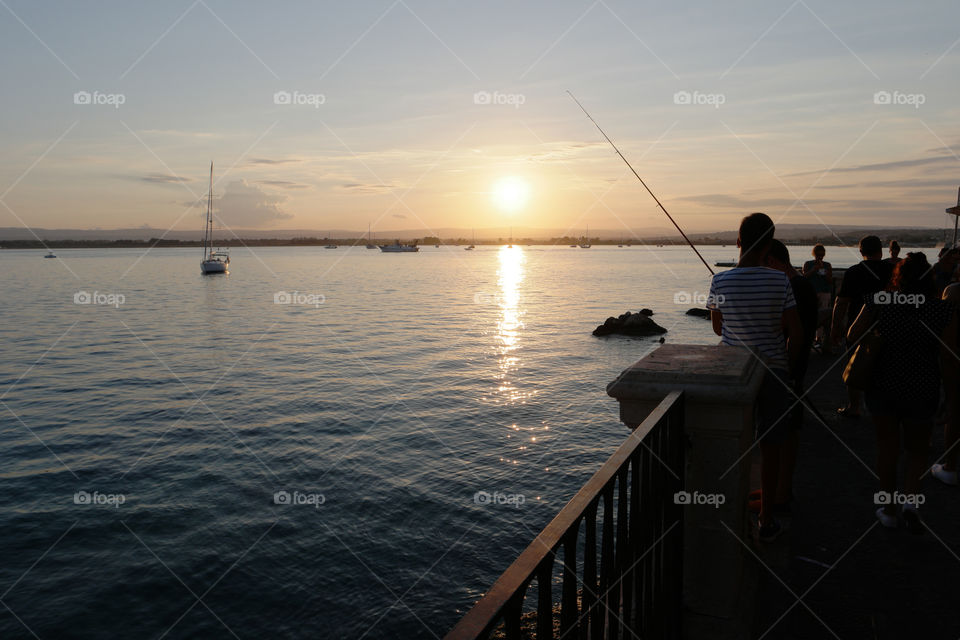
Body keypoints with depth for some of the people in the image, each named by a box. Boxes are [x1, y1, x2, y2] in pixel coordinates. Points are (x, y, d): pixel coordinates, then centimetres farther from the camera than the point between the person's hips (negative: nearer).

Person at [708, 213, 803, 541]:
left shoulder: (720, 281, -9)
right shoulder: (779, 281, -12)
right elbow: (795, 332, -7)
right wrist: (786, 364, 9)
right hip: (773, 371, -1)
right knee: (770, 446, 11)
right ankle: (766, 520, 22)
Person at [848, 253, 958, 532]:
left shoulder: (878, 303, -11)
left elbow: (852, 336, -5)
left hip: (883, 388, 1)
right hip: (922, 392, -1)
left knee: (887, 447, 15)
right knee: (917, 450, 18)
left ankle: (888, 509, 25)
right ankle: (911, 499, -1)